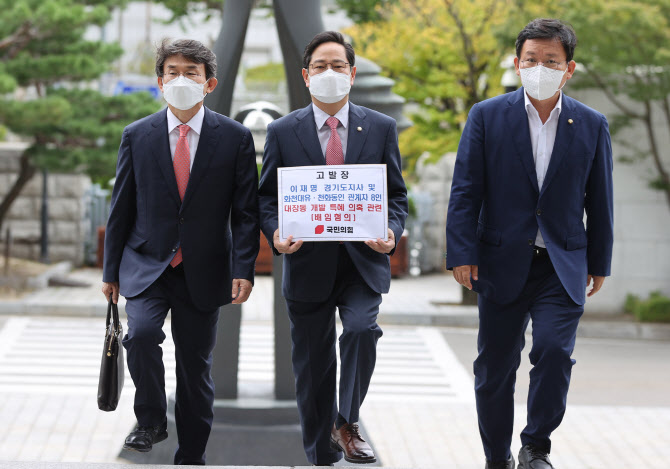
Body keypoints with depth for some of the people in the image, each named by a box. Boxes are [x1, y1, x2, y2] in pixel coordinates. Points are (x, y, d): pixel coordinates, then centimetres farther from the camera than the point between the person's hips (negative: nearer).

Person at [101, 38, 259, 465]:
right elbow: (121, 208, 7)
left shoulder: (235, 137, -2)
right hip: (147, 265, 0)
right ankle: (151, 421, -3)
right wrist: (111, 270, 7)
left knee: (196, 366, 6)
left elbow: (246, 211, -1)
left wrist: (244, 269, -12)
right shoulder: (137, 136, 2)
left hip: (203, 271, 0)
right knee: (141, 333, -25)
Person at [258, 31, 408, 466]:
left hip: (364, 260, 0)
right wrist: (275, 233, -13)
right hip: (308, 264, 1)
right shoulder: (283, 131, 5)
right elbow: (267, 196, 7)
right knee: (312, 367, 6)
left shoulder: (381, 128, 6)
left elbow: (396, 193, 9)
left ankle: (347, 423, -8)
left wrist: (393, 232, -11)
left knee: (362, 329, -27)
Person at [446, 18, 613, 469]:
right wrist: (462, 253, -8)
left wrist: (599, 262, 10)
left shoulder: (592, 125, 4)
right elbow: (465, 190, -2)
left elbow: (599, 199, 9)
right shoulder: (487, 116, 0)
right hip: (502, 263, 0)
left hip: (562, 266, 0)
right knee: (495, 368, 6)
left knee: (555, 350, -18)